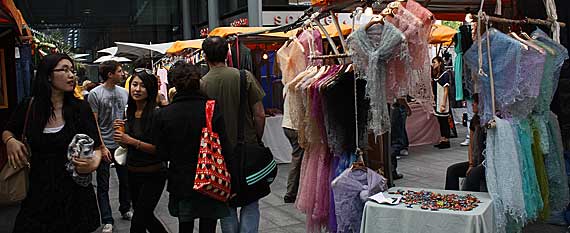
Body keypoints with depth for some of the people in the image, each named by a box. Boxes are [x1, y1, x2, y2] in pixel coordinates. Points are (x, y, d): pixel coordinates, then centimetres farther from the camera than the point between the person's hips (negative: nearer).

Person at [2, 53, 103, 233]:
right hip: (39, 191, 2)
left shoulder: (81, 108, -9)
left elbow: (96, 147, -5)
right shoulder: (28, 107, -3)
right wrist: (10, 140, -7)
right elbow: (8, 131, 16)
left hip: (74, 192, -1)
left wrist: (94, 163, -27)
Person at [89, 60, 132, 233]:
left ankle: (125, 210, 33)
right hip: (105, 146, -5)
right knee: (103, 185, 3)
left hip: (123, 144, 5)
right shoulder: (95, 94, -8)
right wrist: (101, 147, -13)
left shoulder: (124, 92, 6)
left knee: (125, 180, 15)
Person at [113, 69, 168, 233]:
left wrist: (132, 141, -24)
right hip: (132, 173, 8)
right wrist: (120, 130, -5)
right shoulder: (131, 112, 4)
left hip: (152, 175, -8)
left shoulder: (156, 114, -18)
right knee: (146, 216, 22)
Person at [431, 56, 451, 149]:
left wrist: (443, 104, -17)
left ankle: (446, 141, 1)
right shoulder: (435, 75, 13)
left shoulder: (445, 74, -9)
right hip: (437, 102, 8)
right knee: (440, 121, 10)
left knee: (444, 121, -3)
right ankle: (442, 140, 15)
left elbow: (446, 91, -13)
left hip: (442, 102, -8)